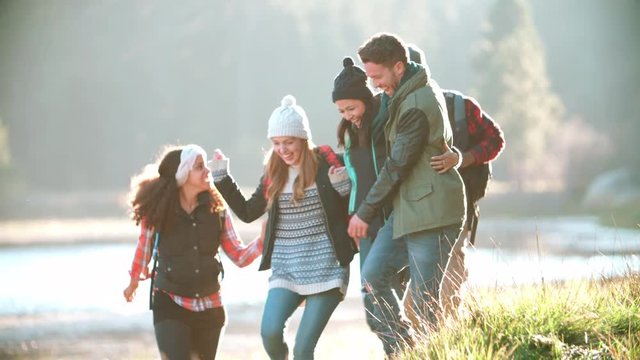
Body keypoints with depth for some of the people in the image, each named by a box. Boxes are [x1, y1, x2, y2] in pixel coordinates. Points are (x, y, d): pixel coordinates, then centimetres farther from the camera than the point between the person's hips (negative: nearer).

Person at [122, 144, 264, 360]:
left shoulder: (216, 210, 0)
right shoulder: (157, 210, -8)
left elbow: (239, 257, 1)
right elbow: (144, 249, 9)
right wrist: (134, 283, 23)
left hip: (209, 307, 3)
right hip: (170, 304, -3)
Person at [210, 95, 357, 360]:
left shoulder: (326, 164, -4)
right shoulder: (274, 173, 9)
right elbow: (247, 212, 21)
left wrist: (344, 189, -20)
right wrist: (222, 177, 16)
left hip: (324, 267, -4)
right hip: (286, 268, 4)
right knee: (270, 332, -19)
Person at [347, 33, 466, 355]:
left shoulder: (416, 107, -20)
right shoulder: (422, 86, 11)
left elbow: (397, 166, -16)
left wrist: (366, 212, -6)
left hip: (430, 212, -10)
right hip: (408, 208, 10)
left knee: (424, 300, -5)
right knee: (373, 275, 7)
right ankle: (401, 349, 13)